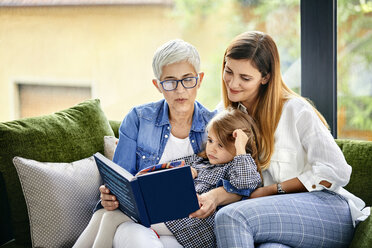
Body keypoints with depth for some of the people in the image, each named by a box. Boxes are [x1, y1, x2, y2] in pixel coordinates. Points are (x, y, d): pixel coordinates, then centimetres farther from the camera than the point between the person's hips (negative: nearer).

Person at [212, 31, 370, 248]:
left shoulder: (294, 110, -3)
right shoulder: (226, 115, 16)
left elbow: (336, 172, -7)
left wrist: (272, 190, -8)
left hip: (327, 210, -4)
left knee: (230, 216, -30)